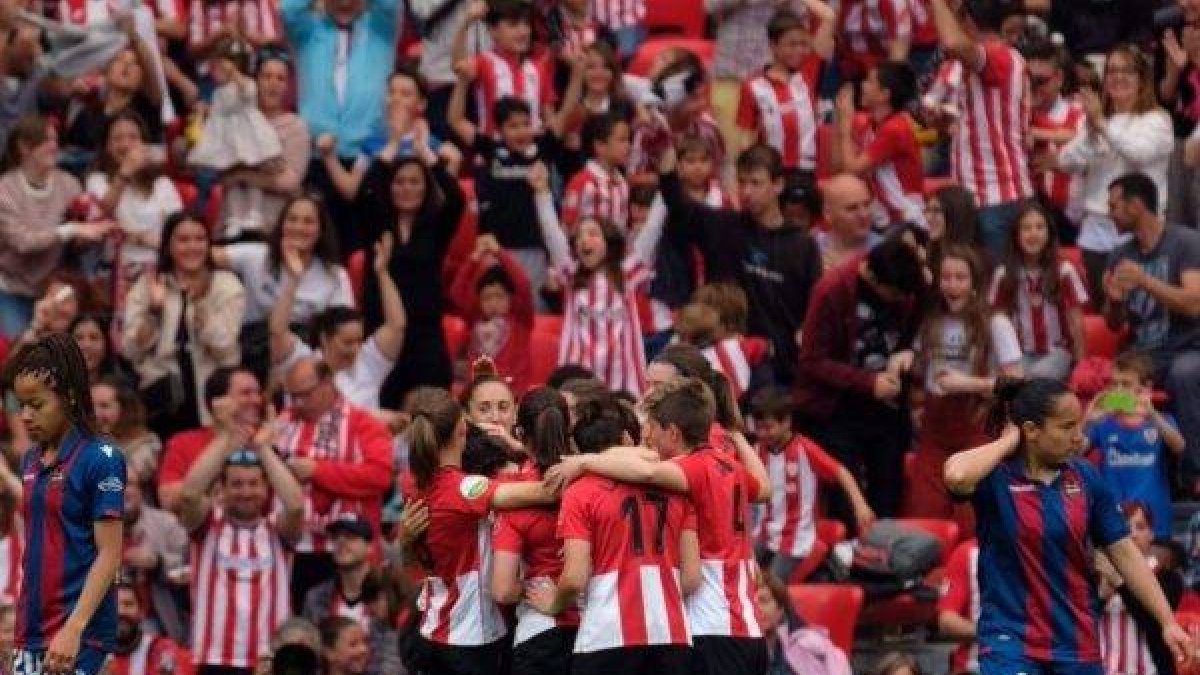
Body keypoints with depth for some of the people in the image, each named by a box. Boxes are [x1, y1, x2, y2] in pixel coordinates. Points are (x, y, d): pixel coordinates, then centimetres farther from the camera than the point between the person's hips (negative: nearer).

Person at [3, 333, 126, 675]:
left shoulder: (100, 459, -9)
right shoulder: (31, 460, 13)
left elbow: (109, 555, -12)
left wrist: (74, 628, -21)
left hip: (78, 635, -7)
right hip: (32, 632, 7)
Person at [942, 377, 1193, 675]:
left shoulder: (1086, 478, 4)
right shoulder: (996, 478, -9)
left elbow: (1124, 553, 8)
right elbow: (957, 475, -33)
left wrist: (1168, 622, 4)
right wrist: (1008, 441, -15)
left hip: (1078, 647, 5)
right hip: (1010, 646, -5)